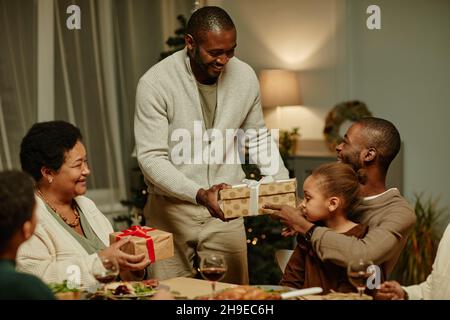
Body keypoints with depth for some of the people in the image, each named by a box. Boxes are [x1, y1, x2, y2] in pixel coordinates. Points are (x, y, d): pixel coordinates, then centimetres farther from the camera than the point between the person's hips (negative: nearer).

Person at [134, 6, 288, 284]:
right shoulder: (155, 83, -16)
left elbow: (258, 138, 11)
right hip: (171, 210, -2)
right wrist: (199, 195, -31)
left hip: (225, 209, 3)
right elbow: (151, 159, -17)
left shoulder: (246, 77, -3)